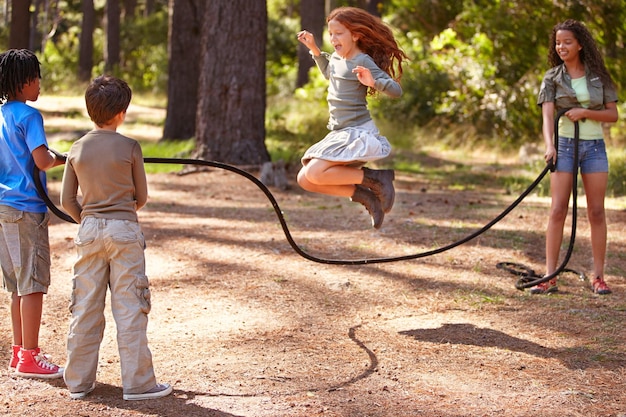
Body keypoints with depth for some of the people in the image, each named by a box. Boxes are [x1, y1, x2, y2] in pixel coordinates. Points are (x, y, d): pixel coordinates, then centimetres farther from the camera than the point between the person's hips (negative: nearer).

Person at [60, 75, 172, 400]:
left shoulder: (77, 149, 3)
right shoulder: (129, 147, -6)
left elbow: (67, 200, 5)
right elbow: (141, 197, 1)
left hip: (89, 230, 4)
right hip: (124, 230, -4)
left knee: (85, 308, 9)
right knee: (129, 308, 0)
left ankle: (78, 382, 14)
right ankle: (137, 383, 2)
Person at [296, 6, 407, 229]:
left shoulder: (363, 62, -13)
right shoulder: (336, 58, 11)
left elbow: (396, 90, -21)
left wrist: (373, 82, -40)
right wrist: (314, 49, 24)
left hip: (357, 133, -9)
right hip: (339, 134, 9)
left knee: (315, 173, -24)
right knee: (305, 180, 1)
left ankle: (376, 179, -10)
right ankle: (366, 197, 4)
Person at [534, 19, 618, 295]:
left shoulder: (598, 76, 4)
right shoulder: (553, 78, 1)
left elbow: (613, 114, 4)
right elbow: (547, 115, -12)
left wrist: (585, 112, -14)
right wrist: (549, 146, -29)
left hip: (594, 147, 1)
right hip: (565, 146, -1)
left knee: (596, 211, 2)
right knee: (558, 210, -7)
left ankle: (598, 277, 8)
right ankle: (550, 277, -7)